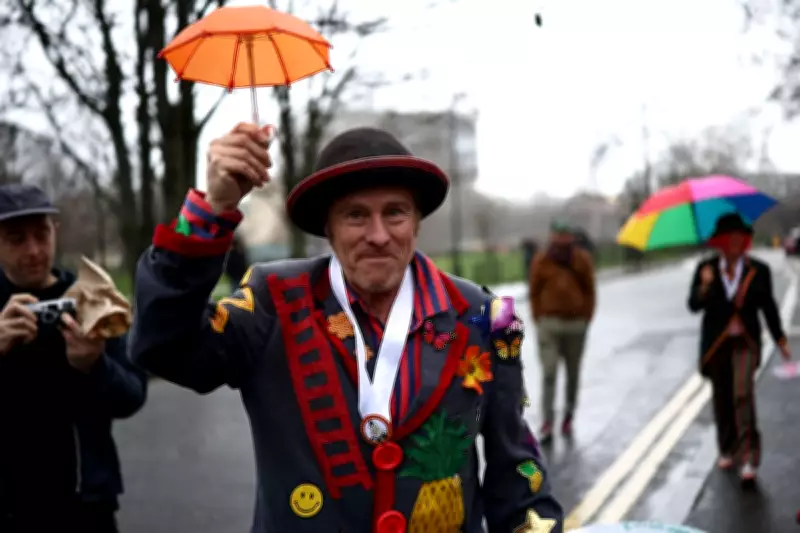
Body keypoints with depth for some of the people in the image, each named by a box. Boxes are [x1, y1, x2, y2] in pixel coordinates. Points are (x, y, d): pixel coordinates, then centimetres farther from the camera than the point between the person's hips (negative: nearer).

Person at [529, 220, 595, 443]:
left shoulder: (582, 259, 1)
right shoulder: (541, 260, -2)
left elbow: (589, 292, 7)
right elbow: (534, 292, 4)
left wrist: (586, 319, 3)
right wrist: (539, 320, 1)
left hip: (576, 323, 2)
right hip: (549, 323, -1)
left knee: (573, 374, 10)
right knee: (549, 374, -8)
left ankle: (568, 418, 23)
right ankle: (547, 423, -8)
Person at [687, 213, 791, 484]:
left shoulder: (758, 270, -1)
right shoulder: (706, 268, 0)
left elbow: (768, 306, 8)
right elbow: (694, 305, -5)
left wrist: (780, 339, 9)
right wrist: (705, 286, -23)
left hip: (745, 341, -2)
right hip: (716, 342, 2)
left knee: (742, 392, -19)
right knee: (722, 398, 11)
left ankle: (749, 457, -17)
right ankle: (727, 451, 30)